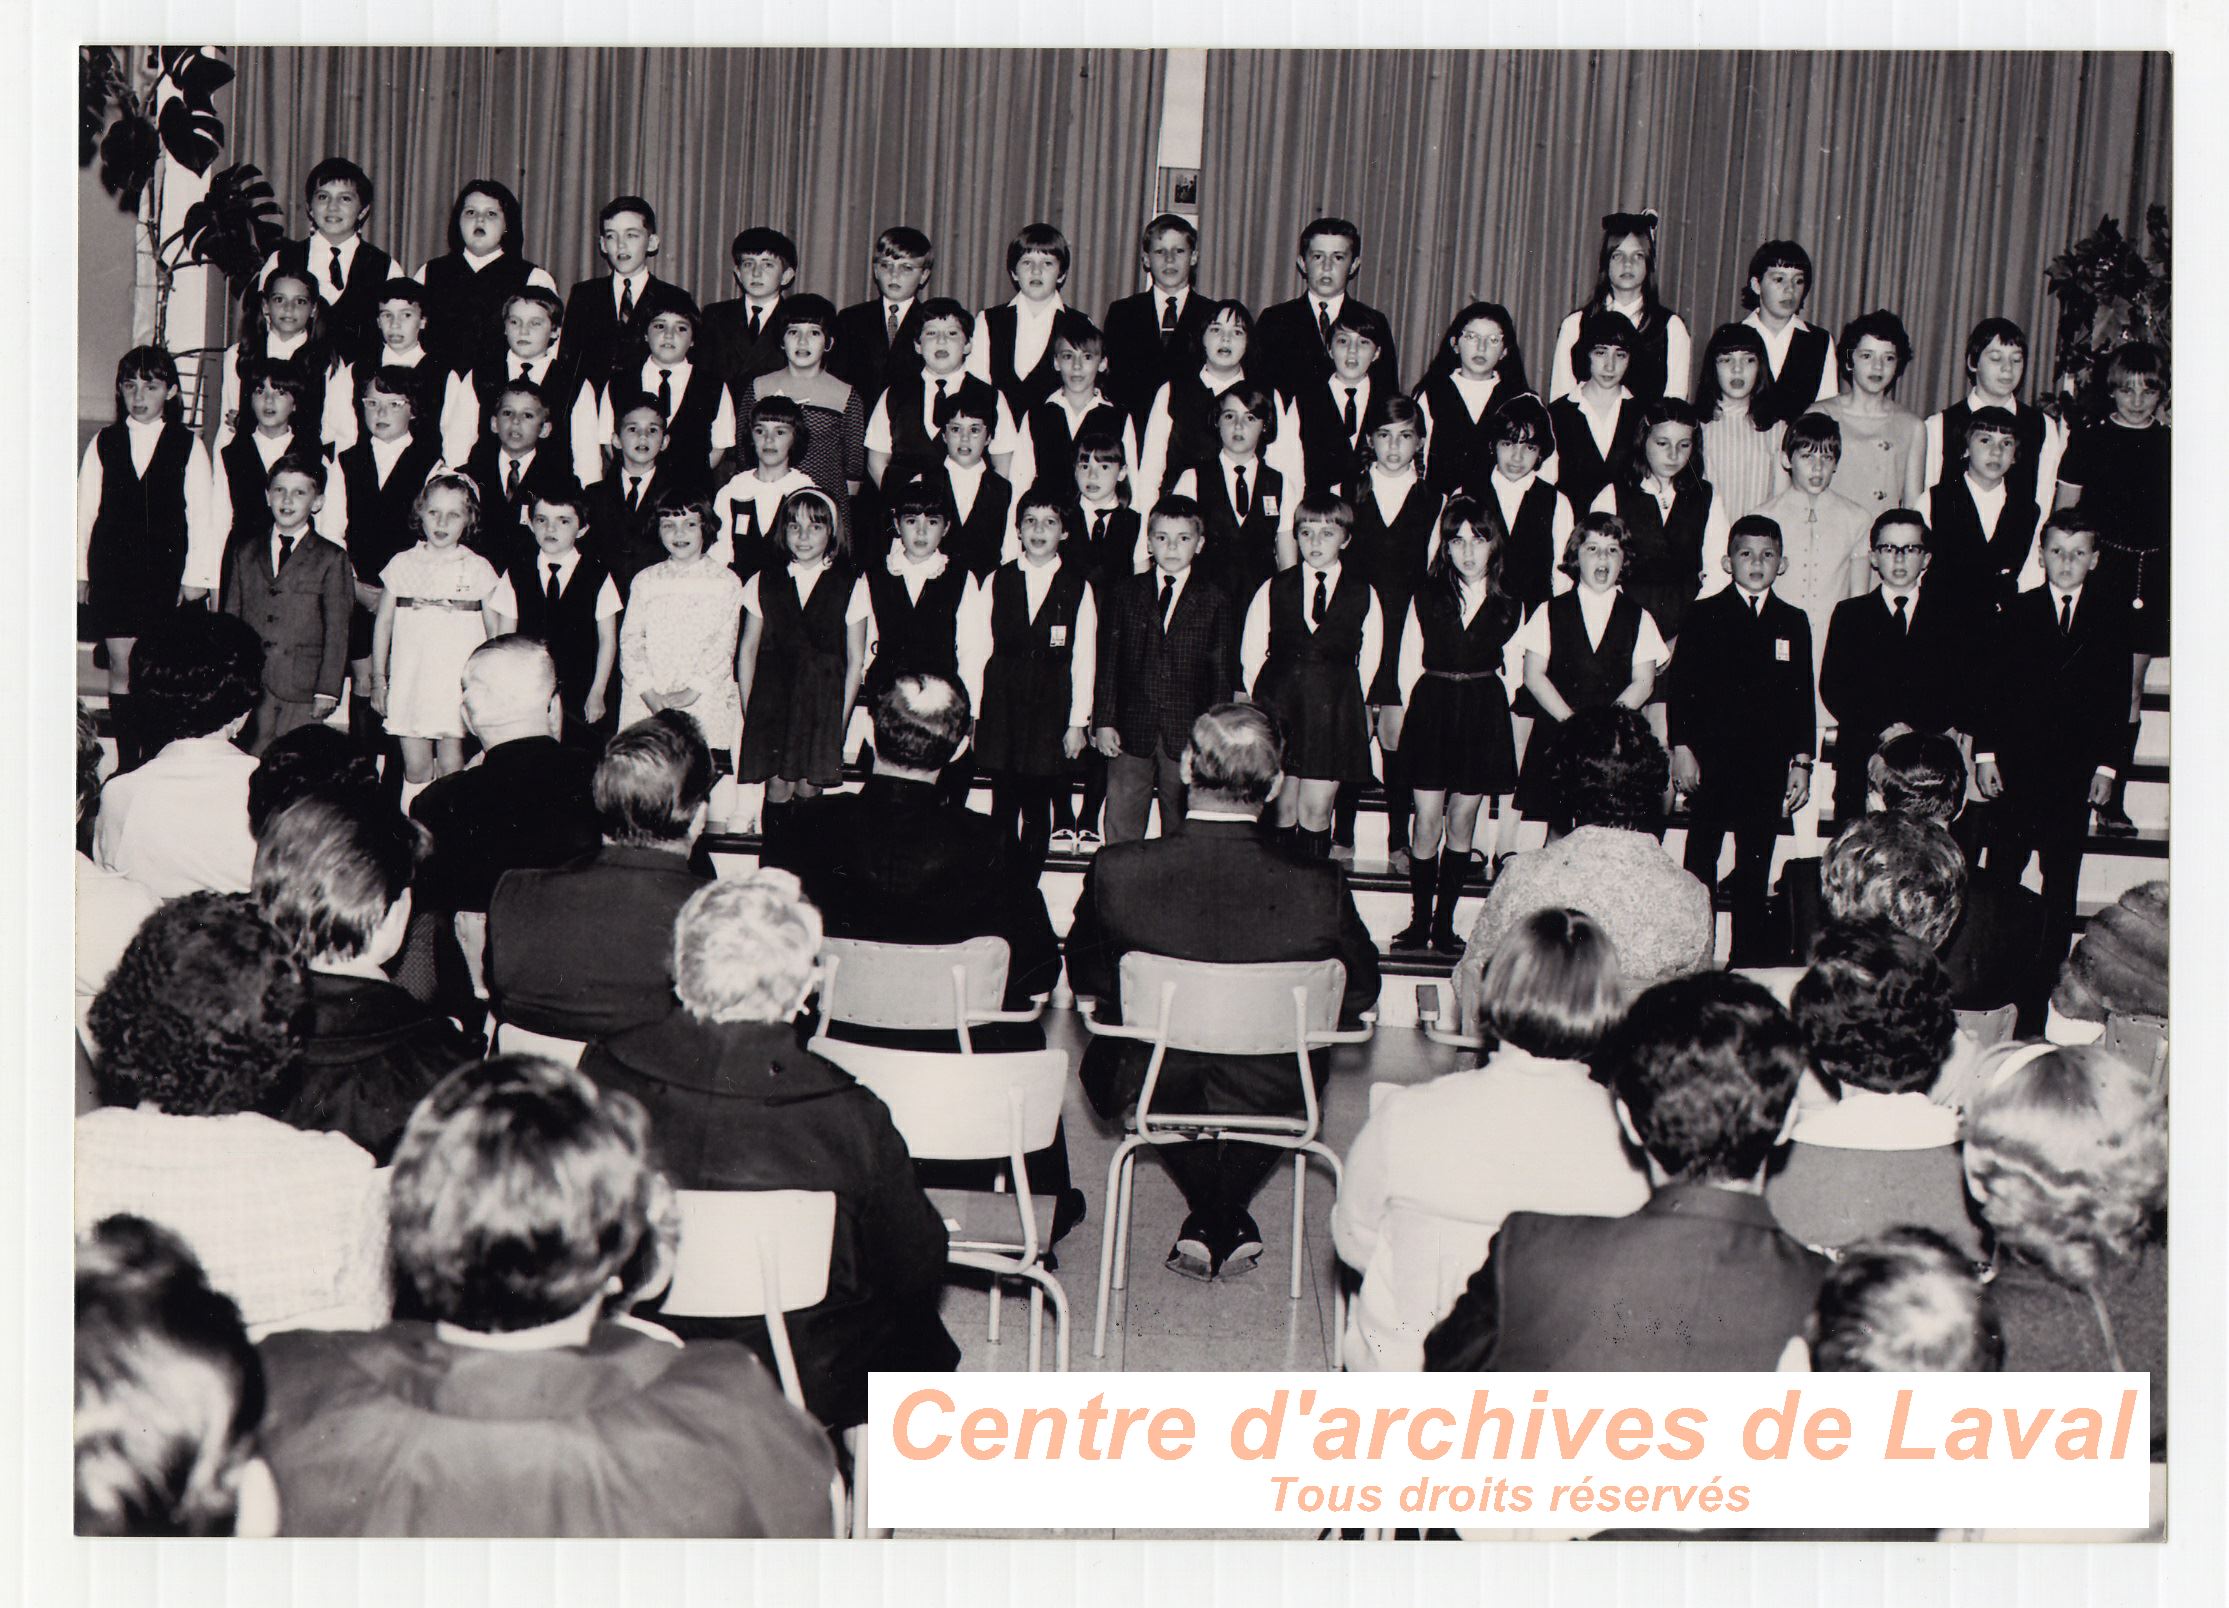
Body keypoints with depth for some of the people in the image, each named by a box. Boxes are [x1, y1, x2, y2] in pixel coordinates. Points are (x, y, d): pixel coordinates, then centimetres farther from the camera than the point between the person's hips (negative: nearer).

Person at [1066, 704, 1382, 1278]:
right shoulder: (1320, 890, -24)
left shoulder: (1118, 872, -23)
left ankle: (1209, 1215, 33)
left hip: (1153, 1082, 0)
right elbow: (1361, 992, -6)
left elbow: (1085, 976, -4)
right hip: (1271, 1094, 0)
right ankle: (1227, 1217, 34)